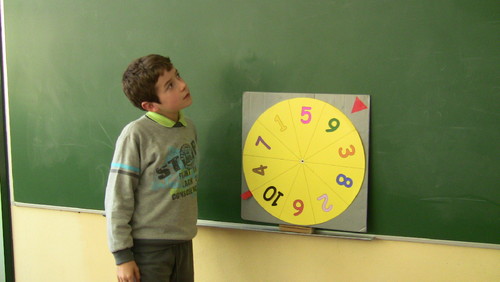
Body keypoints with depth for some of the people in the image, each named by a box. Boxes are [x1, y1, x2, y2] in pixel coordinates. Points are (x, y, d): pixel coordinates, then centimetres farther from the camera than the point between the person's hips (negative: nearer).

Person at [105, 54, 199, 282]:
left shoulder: (189, 127, 3)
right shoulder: (136, 135, -15)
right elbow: (117, 198, -13)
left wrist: (187, 227, 13)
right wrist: (122, 254, -12)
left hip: (183, 242, 6)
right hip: (147, 246, -6)